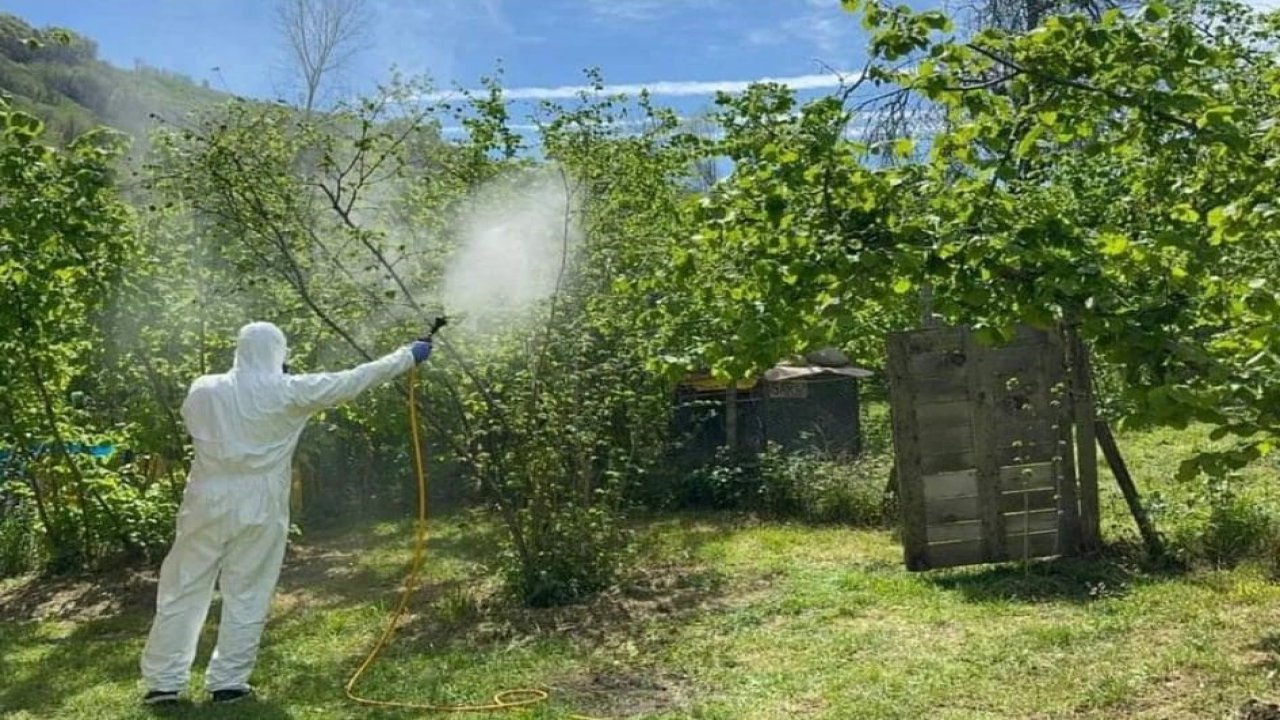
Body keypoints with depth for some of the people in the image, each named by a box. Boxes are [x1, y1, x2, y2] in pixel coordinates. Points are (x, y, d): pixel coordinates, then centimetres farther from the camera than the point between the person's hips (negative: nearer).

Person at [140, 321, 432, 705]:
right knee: (246, 597, 9)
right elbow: (354, 380, -3)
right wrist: (408, 356, 7)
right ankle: (227, 681, 15)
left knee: (184, 592, 12)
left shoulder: (203, 389, 0)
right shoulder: (290, 392, -8)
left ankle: (164, 680, 17)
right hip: (258, 510, -3)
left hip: (208, 504, 3)